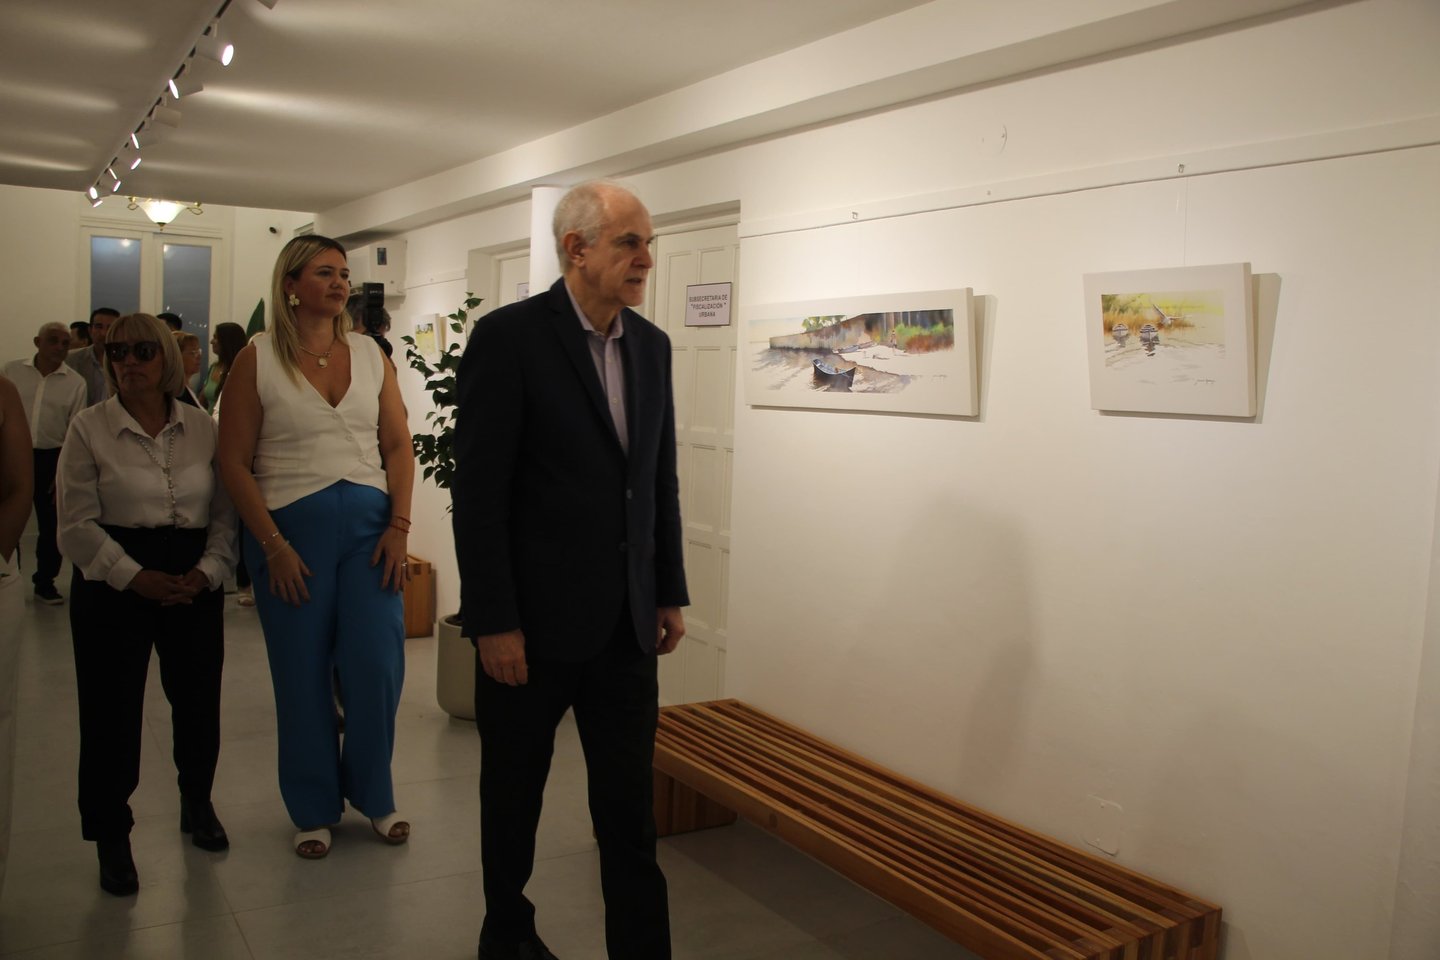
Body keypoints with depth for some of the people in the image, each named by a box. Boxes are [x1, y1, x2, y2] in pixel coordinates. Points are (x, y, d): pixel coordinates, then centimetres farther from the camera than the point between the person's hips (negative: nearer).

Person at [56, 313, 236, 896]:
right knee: (111, 711, 1)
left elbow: (226, 512, 6)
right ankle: (111, 837, 18)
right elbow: (77, 524, -5)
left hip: (195, 583, 2)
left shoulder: (203, 427, 6)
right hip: (112, 585, -2)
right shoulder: (89, 428, -1)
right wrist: (137, 577, -15)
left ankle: (197, 803, 34)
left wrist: (207, 571, -9)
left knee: (198, 700, 9)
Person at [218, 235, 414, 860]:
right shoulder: (257, 359, -1)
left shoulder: (369, 355, 8)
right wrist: (273, 545, -9)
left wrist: (398, 525, -4)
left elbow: (398, 445, 7)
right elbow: (234, 462, -2)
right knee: (302, 675, 6)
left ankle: (373, 794, 22)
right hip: (290, 526, -2)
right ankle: (314, 809, 25)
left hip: (369, 522, 2)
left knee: (377, 664, -1)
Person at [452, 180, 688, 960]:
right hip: (532, 618, -4)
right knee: (514, 792, 16)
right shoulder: (509, 336, -12)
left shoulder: (651, 344, 6)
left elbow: (661, 480, 11)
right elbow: (477, 492, -14)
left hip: (626, 620, 4)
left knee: (630, 802, 9)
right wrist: (493, 620, -15)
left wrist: (670, 592, 10)